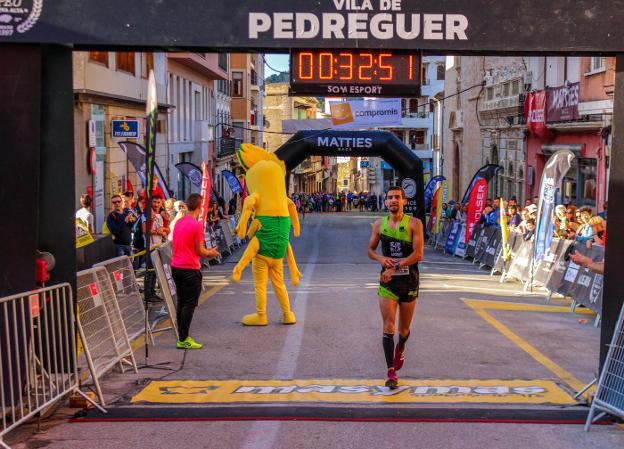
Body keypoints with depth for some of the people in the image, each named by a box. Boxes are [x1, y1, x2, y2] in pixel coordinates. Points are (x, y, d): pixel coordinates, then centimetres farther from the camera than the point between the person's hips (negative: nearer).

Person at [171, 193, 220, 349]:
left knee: (181, 302, 13)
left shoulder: (178, 222, 9)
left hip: (176, 267, 8)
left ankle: (182, 336, 17)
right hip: (190, 269, -8)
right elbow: (199, 251, -12)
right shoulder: (196, 225, -15)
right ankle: (183, 340, -3)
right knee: (190, 304, -2)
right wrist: (211, 253, 9)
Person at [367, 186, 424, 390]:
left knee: (404, 329, 13)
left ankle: (400, 349, 47)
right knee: (388, 327, -10)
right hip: (387, 281, 1)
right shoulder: (379, 224, 4)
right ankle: (391, 373, -10)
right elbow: (370, 250, 14)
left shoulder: (414, 224, -7)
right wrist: (381, 259, -8)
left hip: (409, 281, -1)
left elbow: (418, 254, -14)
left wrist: (394, 268, -19)